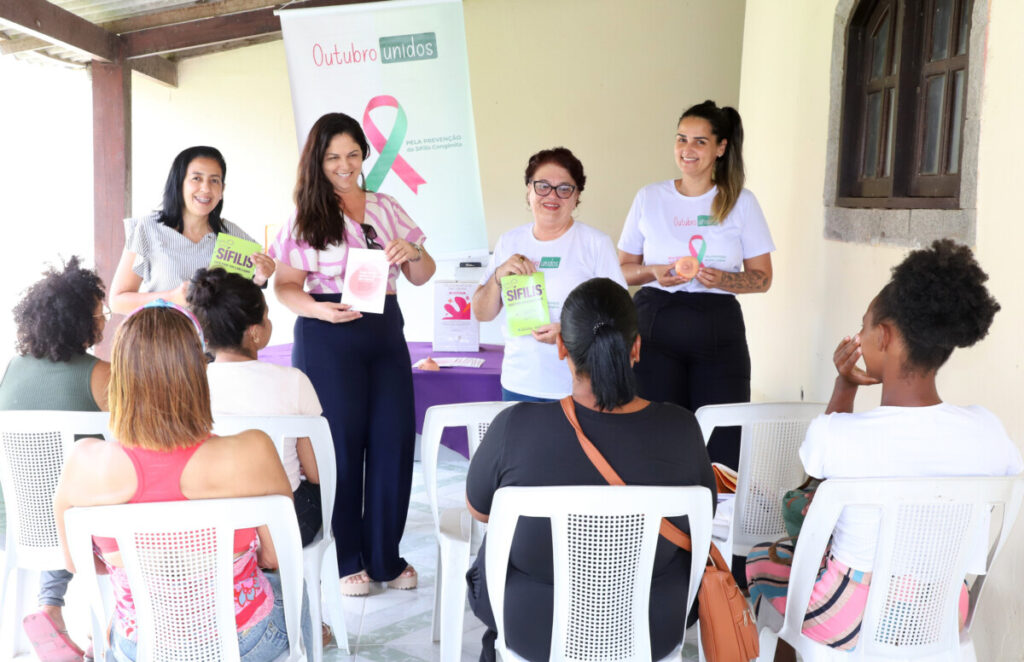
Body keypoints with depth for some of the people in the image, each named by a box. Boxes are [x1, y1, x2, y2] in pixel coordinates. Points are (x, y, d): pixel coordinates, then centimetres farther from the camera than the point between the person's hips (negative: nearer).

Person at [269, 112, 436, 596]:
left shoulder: (387, 208, 13)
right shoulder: (306, 217, 3)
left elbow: (422, 277, 14)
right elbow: (285, 286, -2)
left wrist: (412, 253, -8)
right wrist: (318, 309, -21)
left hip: (386, 333, 4)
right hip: (328, 338, -3)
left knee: (394, 442, 3)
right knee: (342, 445, 2)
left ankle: (386, 557, 19)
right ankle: (348, 560, 18)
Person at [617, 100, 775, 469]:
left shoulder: (741, 203, 7)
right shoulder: (649, 198, 9)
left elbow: (762, 278, 8)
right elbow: (622, 270, 13)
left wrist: (722, 279, -11)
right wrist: (655, 273, -8)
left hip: (718, 331, 0)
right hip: (656, 328, 0)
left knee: (722, 445, -5)